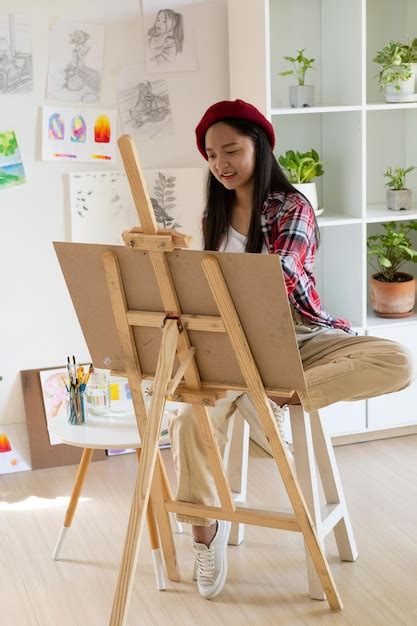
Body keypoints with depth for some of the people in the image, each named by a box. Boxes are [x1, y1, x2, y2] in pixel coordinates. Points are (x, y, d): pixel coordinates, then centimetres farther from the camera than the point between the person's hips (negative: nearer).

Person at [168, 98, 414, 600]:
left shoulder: (292, 208, -6)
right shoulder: (214, 215, 11)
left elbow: (280, 279, -24)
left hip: (299, 339, -2)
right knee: (189, 420, -30)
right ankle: (205, 526, -8)